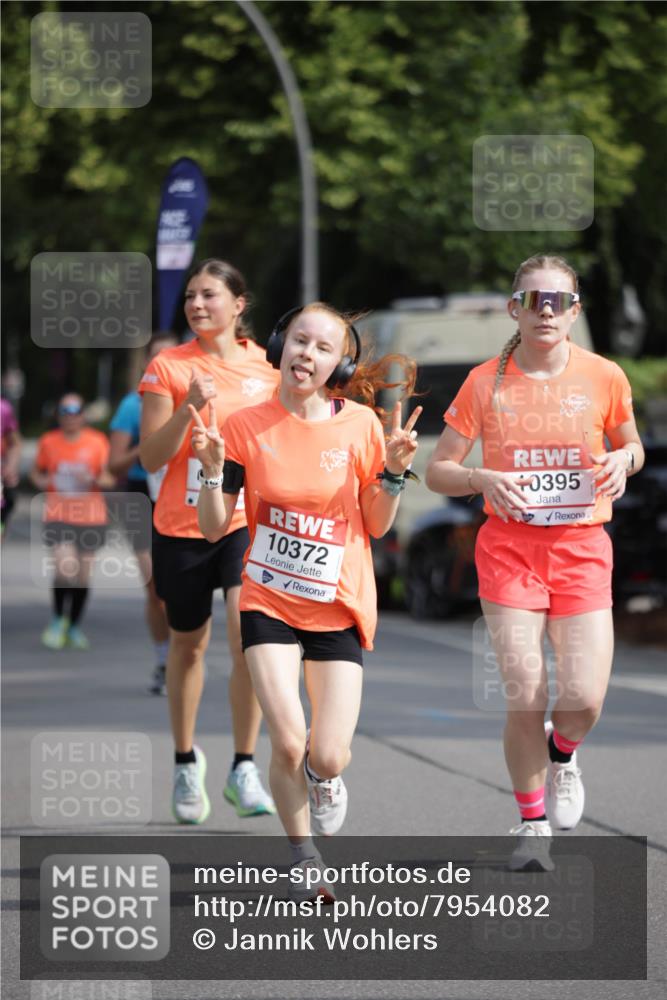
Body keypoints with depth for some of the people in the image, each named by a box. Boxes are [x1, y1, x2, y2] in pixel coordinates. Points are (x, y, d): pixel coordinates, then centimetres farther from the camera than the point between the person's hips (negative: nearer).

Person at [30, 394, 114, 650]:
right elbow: (36, 471, 15)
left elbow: (111, 478, 3)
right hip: (59, 517, -1)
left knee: (83, 576, 6)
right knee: (66, 570, -17)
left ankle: (74, 626, 24)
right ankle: (58, 621, 6)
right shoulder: (48, 442, 1)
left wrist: (94, 479, -18)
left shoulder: (97, 442, 0)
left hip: (91, 518, 1)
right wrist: (42, 481, -8)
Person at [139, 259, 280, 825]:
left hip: (248, 520, 0)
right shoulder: (168, 367, -3)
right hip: (181, 525, 0)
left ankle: (244, 769, -7)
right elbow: (151, 459, -8)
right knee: (188, 645, 13)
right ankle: (186, 762, 34)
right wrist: (188, 406, -21)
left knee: (248, 636, -18)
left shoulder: (266, 367, 4)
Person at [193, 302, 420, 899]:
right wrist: (214, 469, -19)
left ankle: (324, 777, 31)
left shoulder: (360, 425, -4)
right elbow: (214, 529, -3)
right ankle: (304, 859, 8)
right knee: (288, 742, -17)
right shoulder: (247, 427, -4)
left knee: (327, 757, -9)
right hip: (269, 602, 0)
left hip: (339, 607, 0)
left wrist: (393, 471, -13)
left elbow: (377, 525, 3)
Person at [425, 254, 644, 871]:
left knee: (584, 699, -10)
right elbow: (438, 472, 3)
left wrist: (624, 459, -8)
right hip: (508, 544, 0)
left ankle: (561, 752, 27)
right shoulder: (486, 382, -2)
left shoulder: (604, 377, 0)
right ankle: (533, 825, 14)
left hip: (582, 548, 0)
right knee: (525, 698, -6)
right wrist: (483, 479, -17)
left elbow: (631, 445, 16)